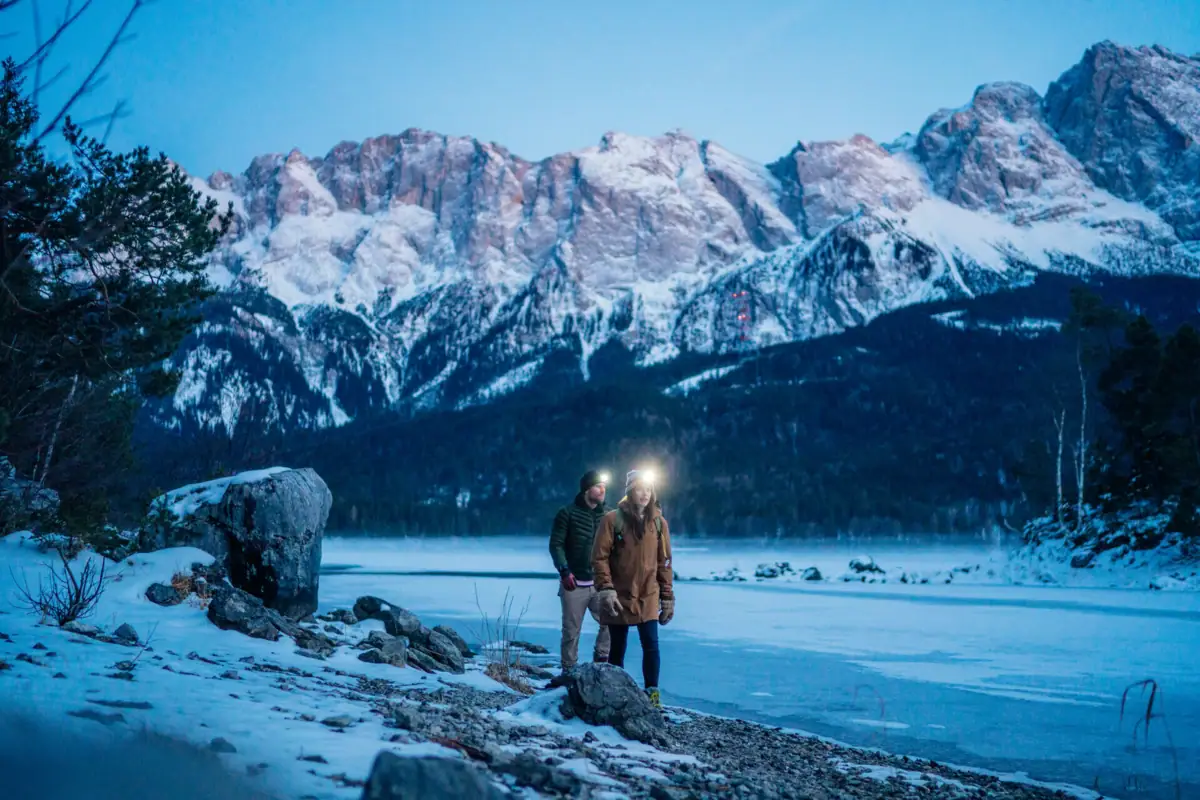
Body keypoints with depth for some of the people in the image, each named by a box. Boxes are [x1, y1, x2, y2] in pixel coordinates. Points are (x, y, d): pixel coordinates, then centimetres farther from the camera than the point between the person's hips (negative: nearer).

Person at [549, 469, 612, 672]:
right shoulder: (568, 513, -3)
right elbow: (556, 544, -6)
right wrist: (564, 570, -19)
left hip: (600, 583, 3)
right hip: (574, 584, -3)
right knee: (571, 631, 3)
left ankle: (601, 658, 14)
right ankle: (569, 670, 15)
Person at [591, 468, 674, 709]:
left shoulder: (658, 522, 4)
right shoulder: (613, 519, -6)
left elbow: (664, 562, 8)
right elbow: (600, 557, -7)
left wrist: (667, 597, 7)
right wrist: (605, 590, -16)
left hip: (648, 596, 2)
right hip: (619, 597, -2)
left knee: (651, 645, -6)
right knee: (618, 648, 8)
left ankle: (652, 695, 6)